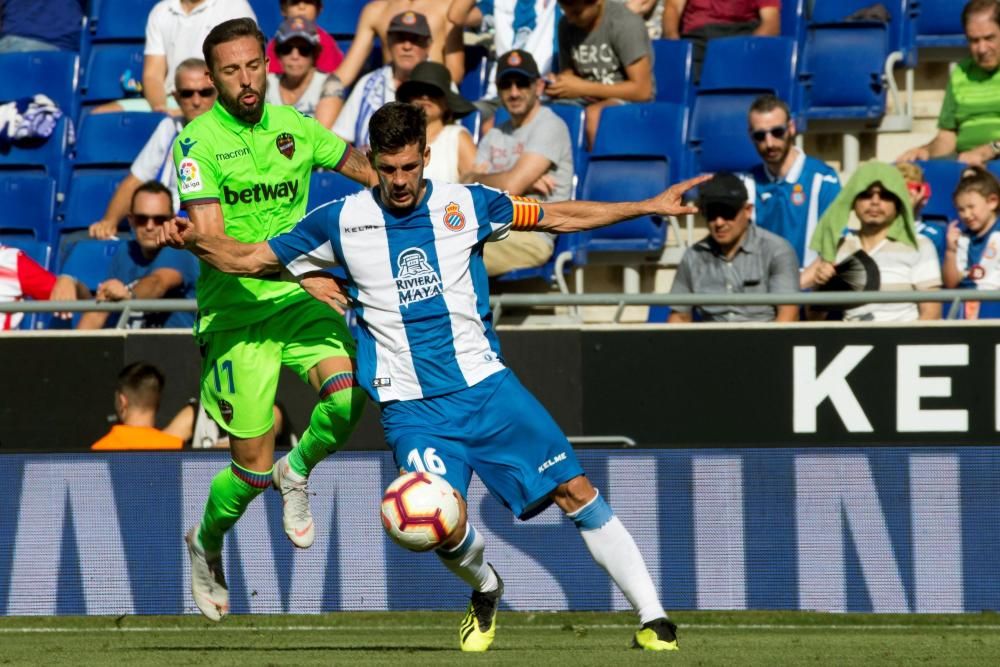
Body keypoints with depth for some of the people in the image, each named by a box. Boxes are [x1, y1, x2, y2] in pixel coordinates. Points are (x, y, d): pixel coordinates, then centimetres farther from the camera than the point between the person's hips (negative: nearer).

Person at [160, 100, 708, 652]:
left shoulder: (466, 205, 2)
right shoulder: (343, 222, 0)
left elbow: (560, 217, 14)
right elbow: (247, 259, 6)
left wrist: (648, 207, 12)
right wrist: (195, 239, -13)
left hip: (484, 384, 1)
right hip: (411, 408, -1)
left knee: (575, 491, -6)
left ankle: (652, 618, 3)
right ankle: (486, 591, 15)